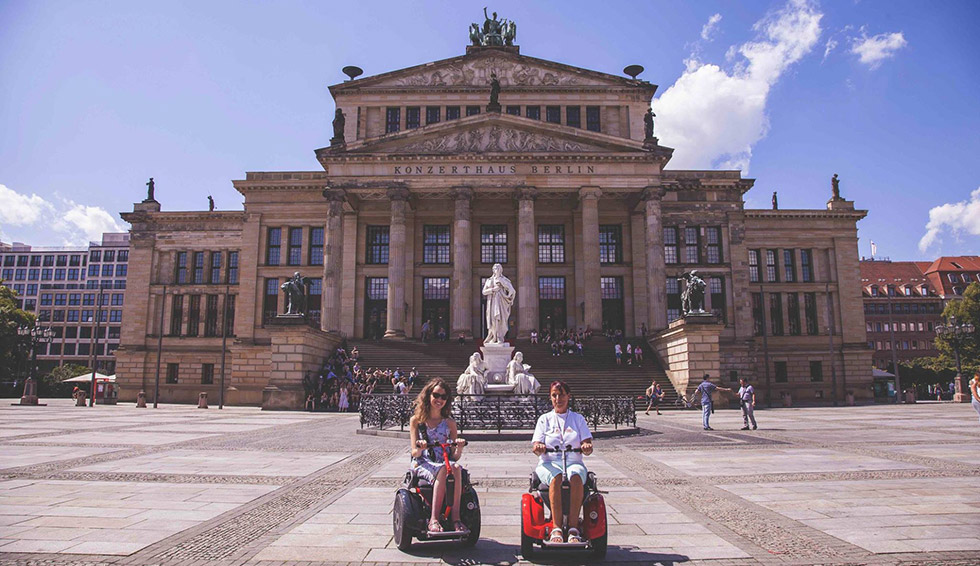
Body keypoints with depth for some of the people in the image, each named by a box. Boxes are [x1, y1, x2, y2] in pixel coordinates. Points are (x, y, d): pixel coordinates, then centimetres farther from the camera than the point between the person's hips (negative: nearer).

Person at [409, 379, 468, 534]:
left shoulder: (449, 423, 13)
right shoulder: (416, 420, 8)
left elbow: (454, 456, 8)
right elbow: (414, 453, 1)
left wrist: (459, 449, -15)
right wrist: (420, 449, -23)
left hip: (444, 462, 2)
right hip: (422, 464, -2)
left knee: (456, 468, -35)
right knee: (443, 470, -36)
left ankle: (455, 517, -35)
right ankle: (433, 519, -36)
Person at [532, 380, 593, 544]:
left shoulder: (578, 419, 18)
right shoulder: (544, 419, 16)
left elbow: (587, 446, 7)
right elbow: (536, 446, 4)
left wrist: (586, 447, -19)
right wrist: (538, 448, -21)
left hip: (574, 463, 1)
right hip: (548, 463, 0)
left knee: (576, 477, -35)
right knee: (556, 478, -35)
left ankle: (573, 528, -34)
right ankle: (556, 528, -33)